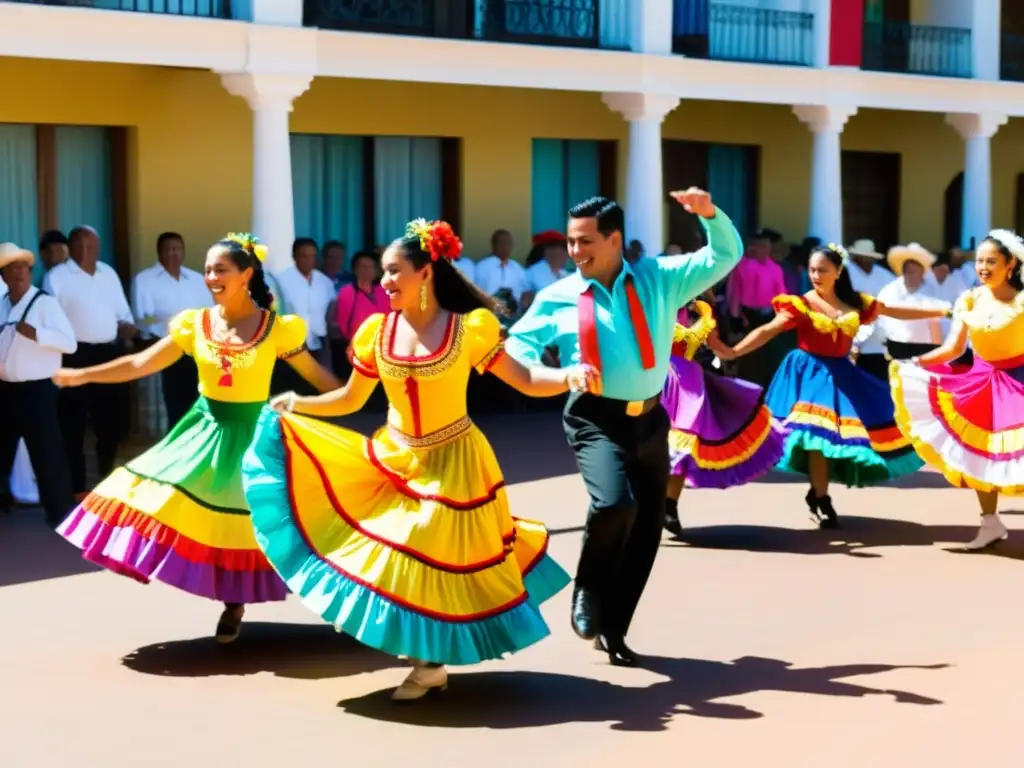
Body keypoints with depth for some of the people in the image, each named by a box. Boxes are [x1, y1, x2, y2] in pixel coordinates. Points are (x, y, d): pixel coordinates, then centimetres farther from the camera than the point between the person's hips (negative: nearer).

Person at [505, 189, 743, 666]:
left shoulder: (658, 279, 5)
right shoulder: (556, 298, 0)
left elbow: (725, 256, 5)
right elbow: (520, 342, 5)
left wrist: (710, 213, -13)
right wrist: (539, 372, -18)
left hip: (649, 420, 4)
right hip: (597, 420, -3)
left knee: (647, 528, 8)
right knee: (615, 503, -30)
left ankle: (612, 629, 25)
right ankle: (587, 593, -2)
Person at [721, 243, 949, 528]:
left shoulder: (856, 303, 5)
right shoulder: (800, 305, -7)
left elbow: (897, 312, 12)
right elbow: (768, 331, -15)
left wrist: (943, 311, 13)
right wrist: (731, 352, -28)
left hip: (841, 374, 4)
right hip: (811, 372, -4)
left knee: (836, 432, 2)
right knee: (817, 433, -11)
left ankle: (817, 494, 18)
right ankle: (821, 500, 1)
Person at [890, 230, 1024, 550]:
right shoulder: (969, 300, 0)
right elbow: (953, 348, -2)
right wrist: (915, 363, -14)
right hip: (981, 381, 5)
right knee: (978, 452, 6)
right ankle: (991, 522, 19)